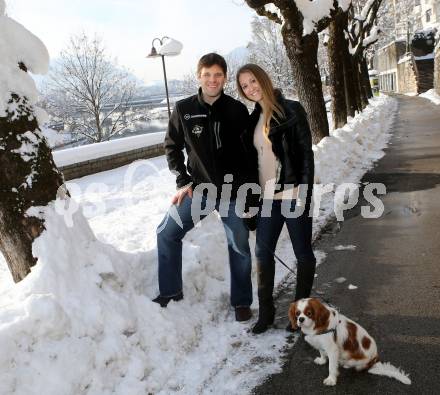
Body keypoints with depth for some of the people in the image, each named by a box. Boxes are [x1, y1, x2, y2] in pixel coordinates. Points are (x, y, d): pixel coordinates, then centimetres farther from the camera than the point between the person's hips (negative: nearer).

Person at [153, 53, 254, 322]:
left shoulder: (237, 110, -4)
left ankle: (242, 302, 27)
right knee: (167, 234, 1)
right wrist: (183, 181, -1)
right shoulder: (184, 110, -3)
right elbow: (172, 147, 7)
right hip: (198, 190, 1)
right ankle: (170, 292, 20)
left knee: (240, 248, 7)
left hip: (233, 193, -1)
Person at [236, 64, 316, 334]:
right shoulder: (254, 119, 11)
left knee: (303, 252, 7)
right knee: (263, 252, 7)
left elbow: (306, 153, -11)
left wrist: (304, 193, -17)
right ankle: (266, 311, 20)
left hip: (293, 195, -6)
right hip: (268, 197, 6)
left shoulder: (291, 110, -7)